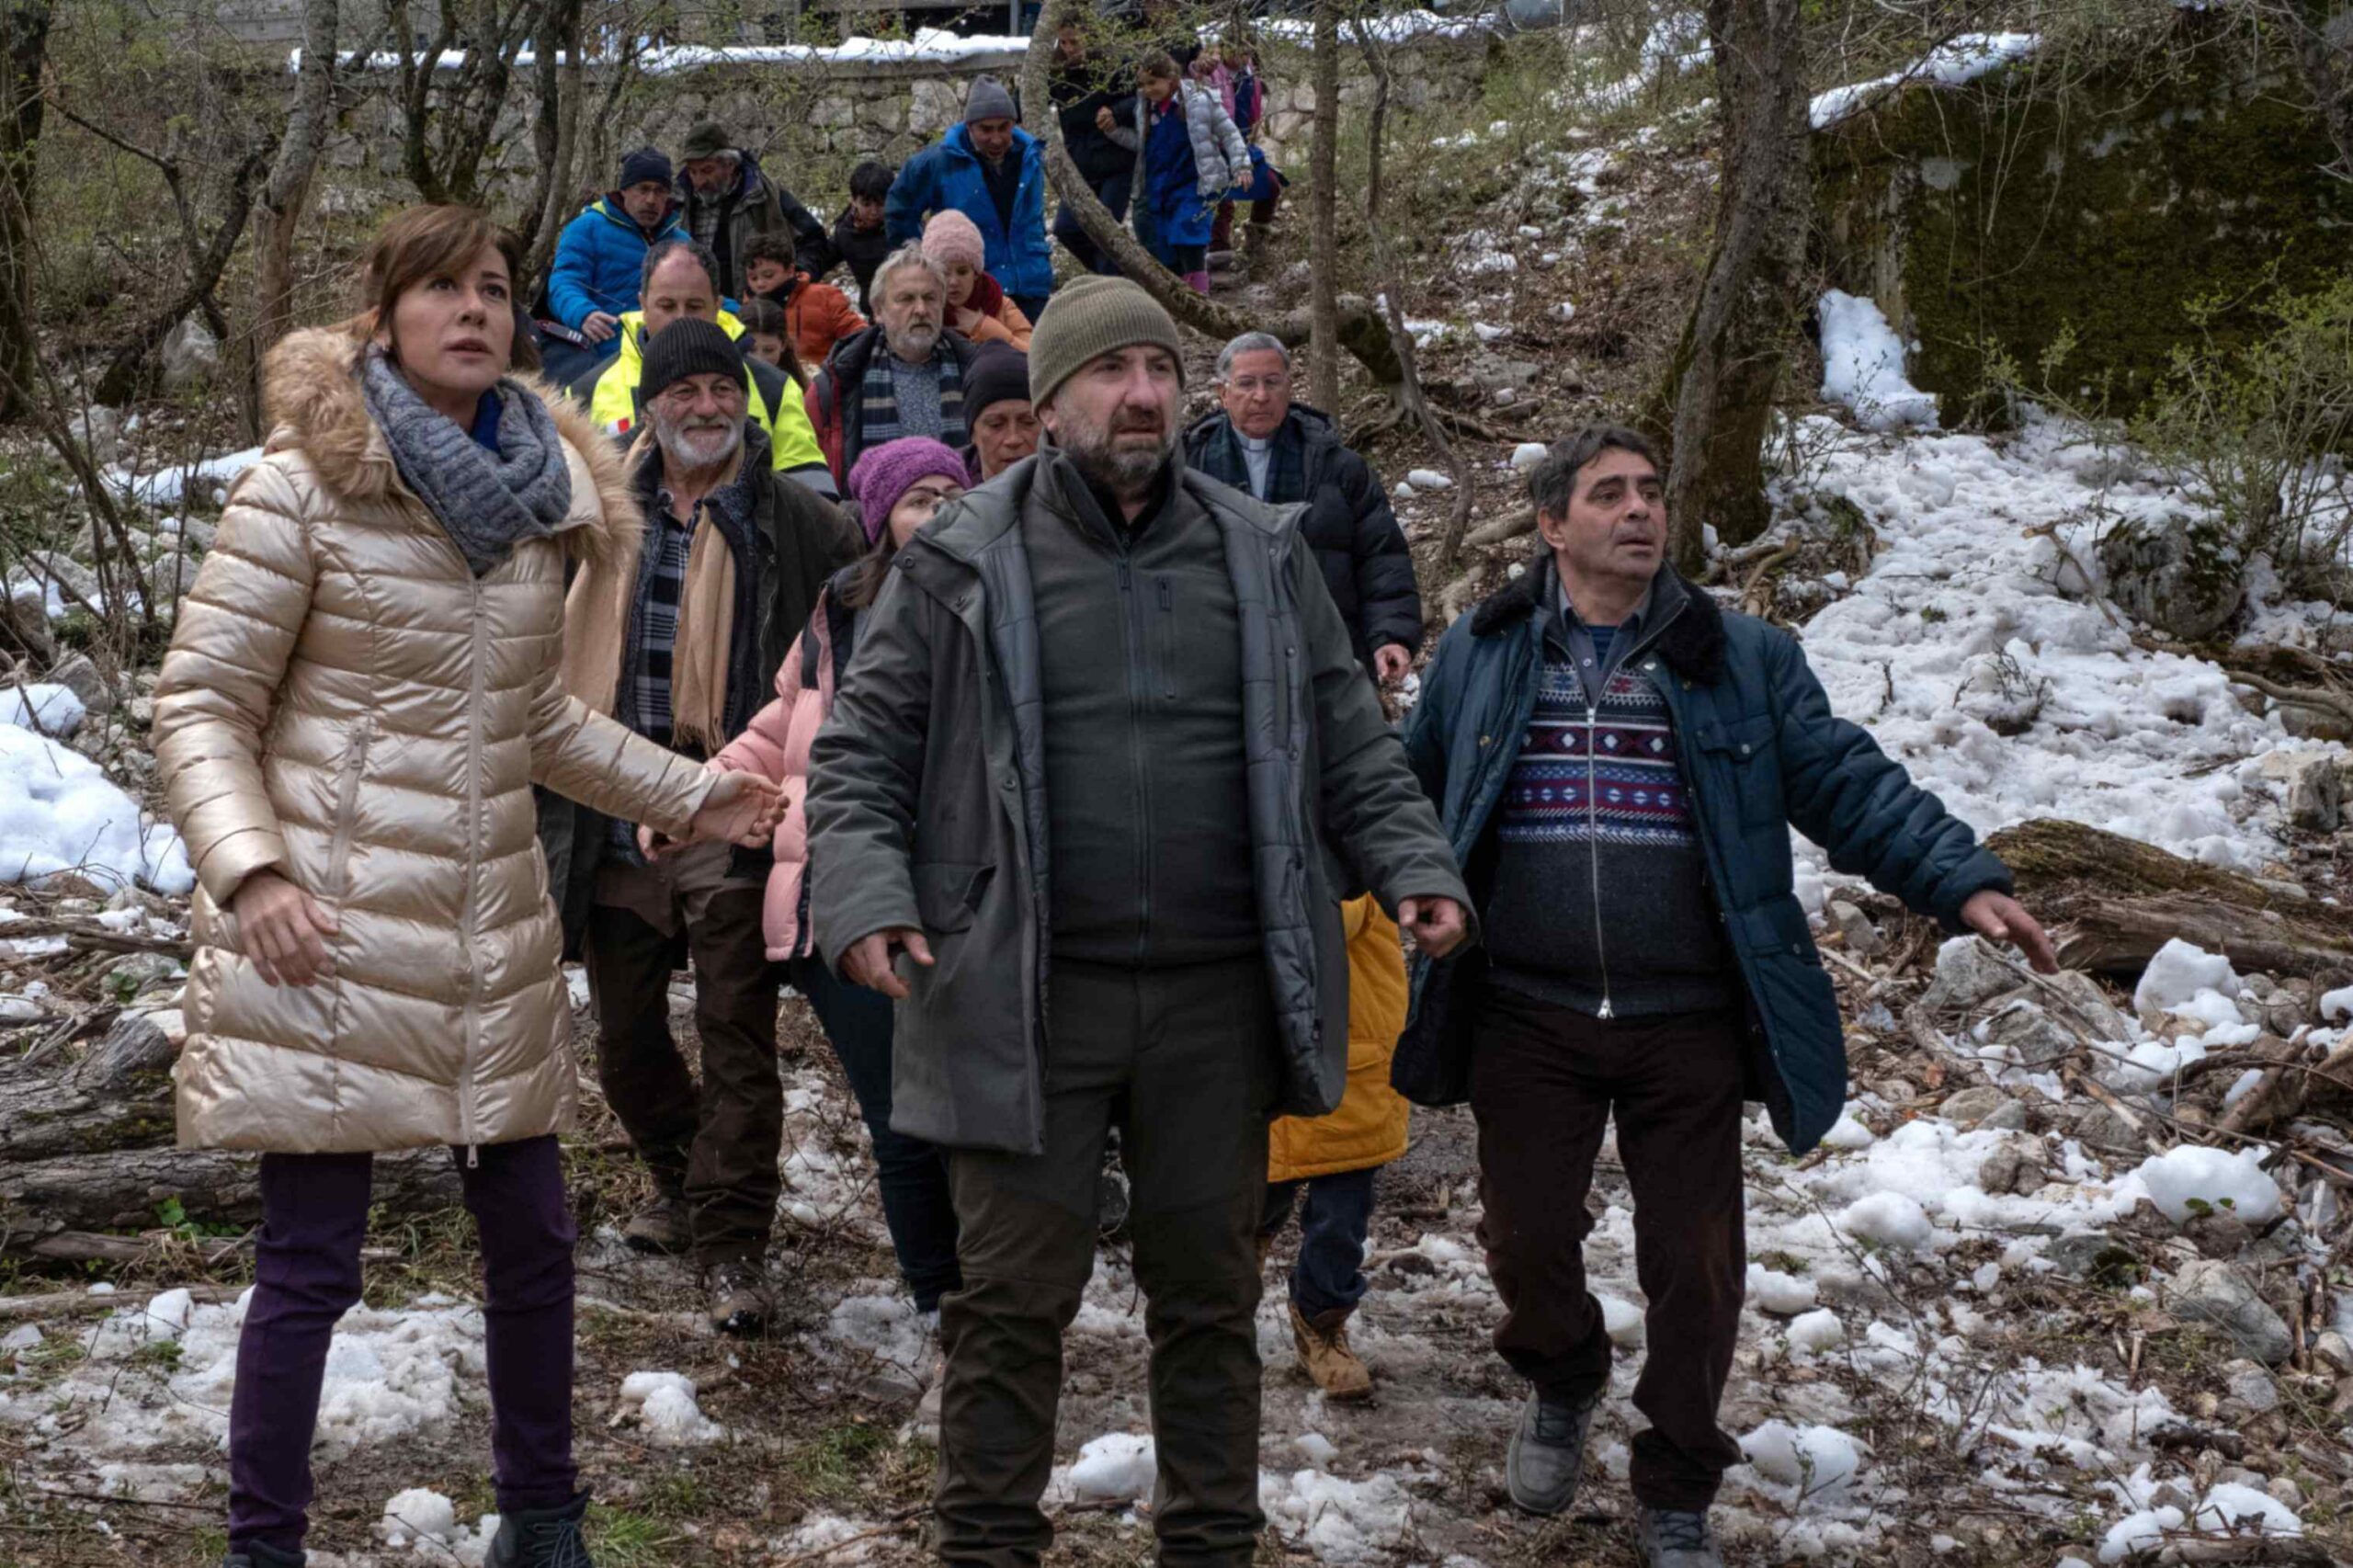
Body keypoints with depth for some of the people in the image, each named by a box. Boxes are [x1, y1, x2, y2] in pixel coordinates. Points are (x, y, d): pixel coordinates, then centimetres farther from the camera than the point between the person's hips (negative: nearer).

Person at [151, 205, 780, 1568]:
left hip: (495, 935, 6)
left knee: (533, 1236, 12)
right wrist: (249, 873, -20)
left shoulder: (546, 498, 9)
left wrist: (690, 795, 17)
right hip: (333, 934, -6)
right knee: (310, 1262, -3)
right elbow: (200, 704, -6)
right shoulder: (307, 485, -8)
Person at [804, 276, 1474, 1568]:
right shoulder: (962, 564, 1)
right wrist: (864, 899, -14)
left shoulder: (1263, 557, 10)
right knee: (1013, 1293, 3)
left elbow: (1350, 745, 15)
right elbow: (861, 752, 1)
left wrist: (1415, 868, 0)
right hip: (1028, 999, -2)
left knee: (1211, 1290, 12)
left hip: (1217, 1000, 3)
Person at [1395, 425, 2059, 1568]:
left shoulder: (1743, 660, 4)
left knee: (1696, 1261, 4)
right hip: (1527, 1020, 0)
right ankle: (1561, 1389, 42)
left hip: (1688, 1028, 0)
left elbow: (1848, 784, -1)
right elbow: (1406, 795, 10)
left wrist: (1962, 881, -13)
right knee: (1527, 1238, 8)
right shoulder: (1481, 656, 4)